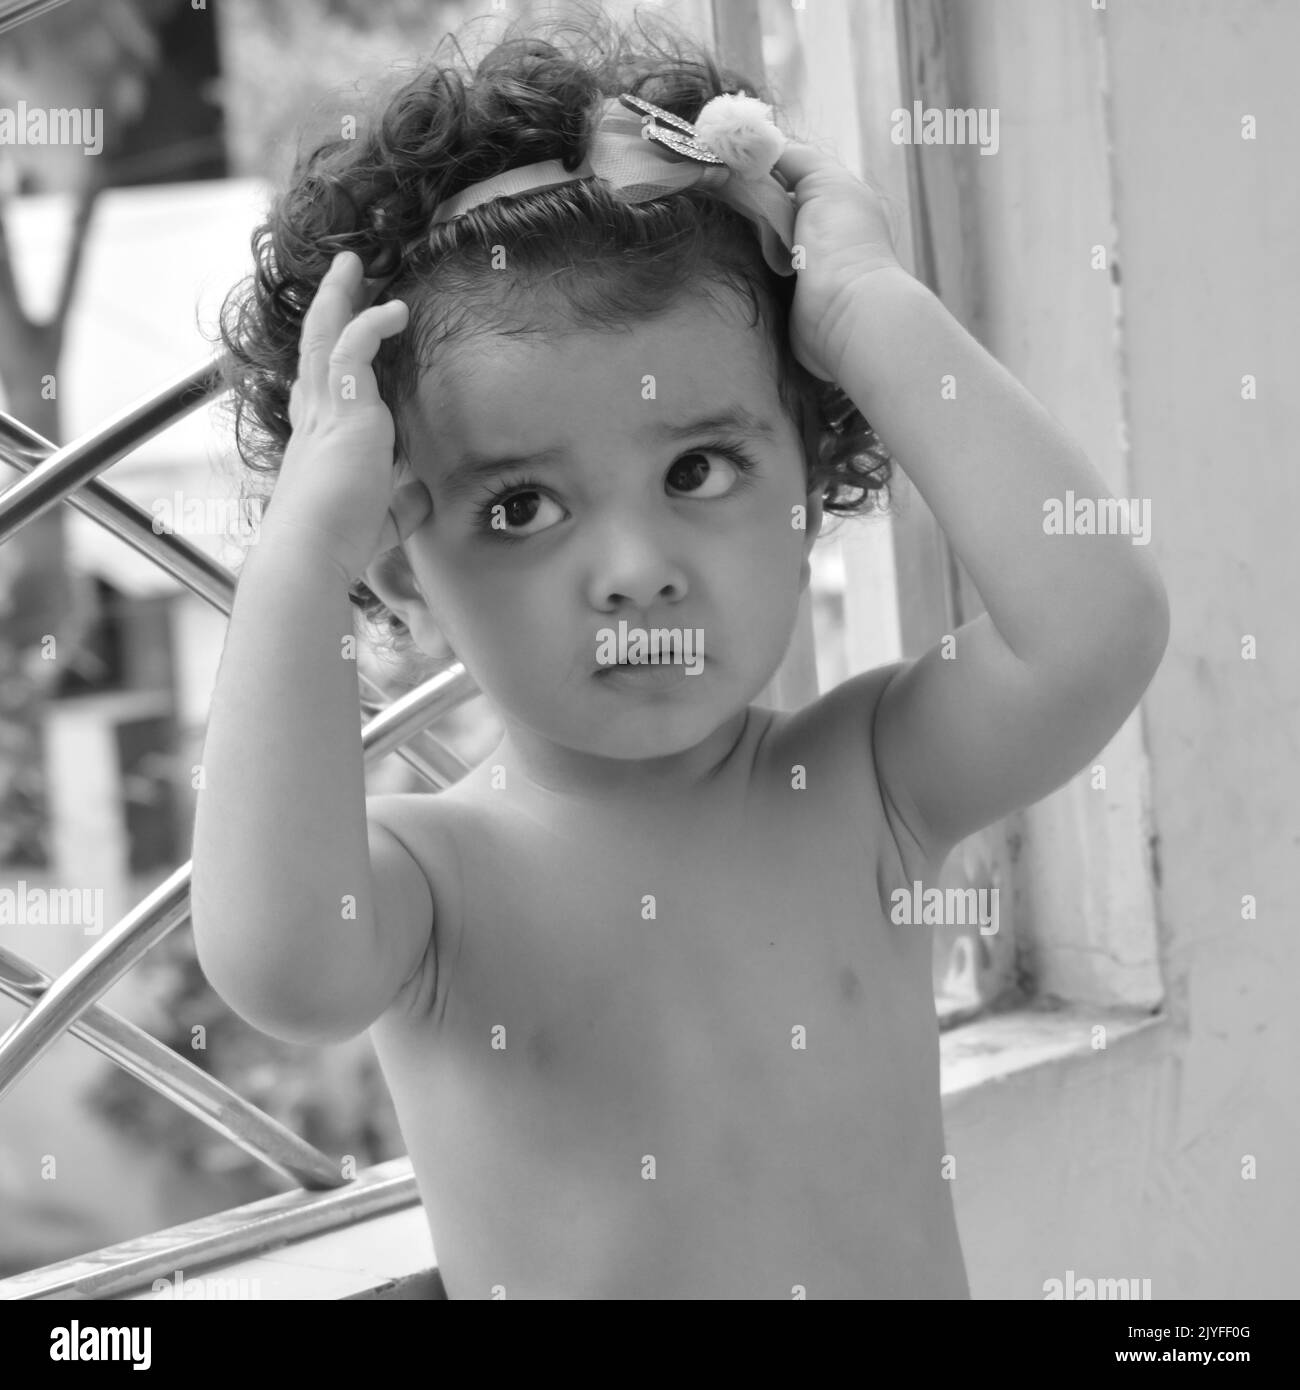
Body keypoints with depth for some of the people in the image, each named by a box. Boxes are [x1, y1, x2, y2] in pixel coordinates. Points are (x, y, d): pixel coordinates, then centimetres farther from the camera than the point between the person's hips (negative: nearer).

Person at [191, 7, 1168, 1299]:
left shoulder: (862, 787, -6)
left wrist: (873, 310, -19)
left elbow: (1097, 627, -23)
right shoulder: (428, 874, -12)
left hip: (904, 1270, 2)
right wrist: (302, 544, -27)